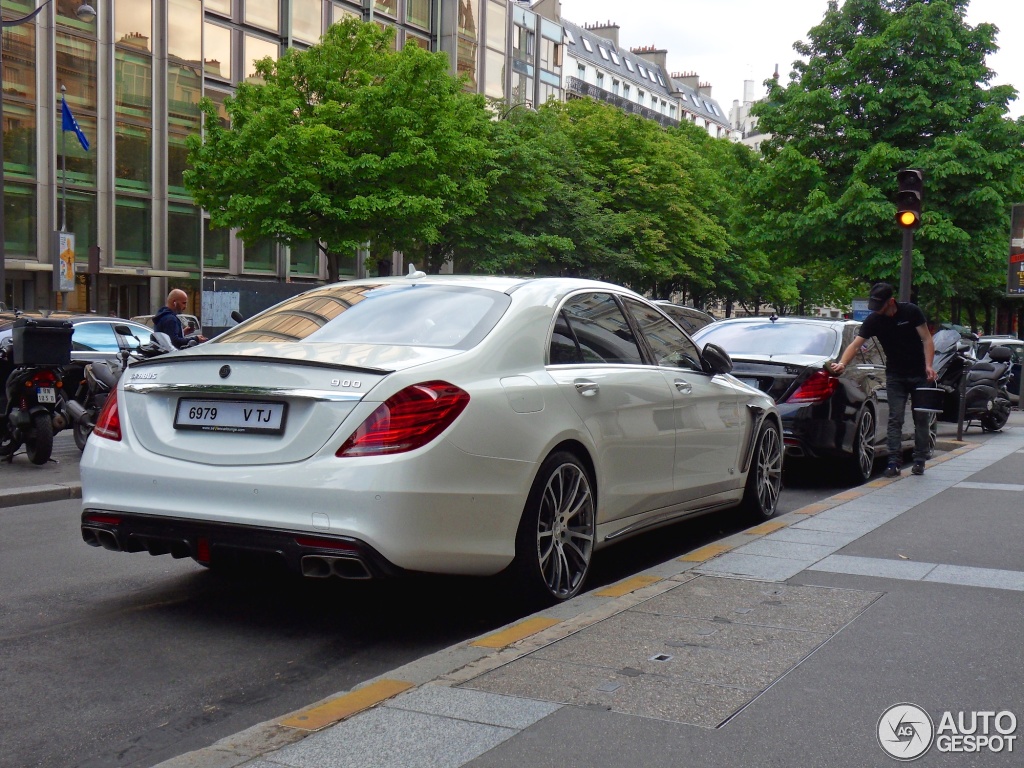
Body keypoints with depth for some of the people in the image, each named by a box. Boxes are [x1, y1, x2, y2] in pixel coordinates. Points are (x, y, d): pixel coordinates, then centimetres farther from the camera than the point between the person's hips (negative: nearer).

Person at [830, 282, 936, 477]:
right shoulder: (873, 320, -8)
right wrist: (842, 363, -31)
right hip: (895, 375, 1)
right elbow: (856, 344, -14)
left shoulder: (911, 311, -11)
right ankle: (893, 462, -8)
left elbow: (927, 339, -7)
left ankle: (919, 461, 12)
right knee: (895, 419, -6)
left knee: (921, 418, 4)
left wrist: (929, 366, -18)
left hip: (919, 374, -1)